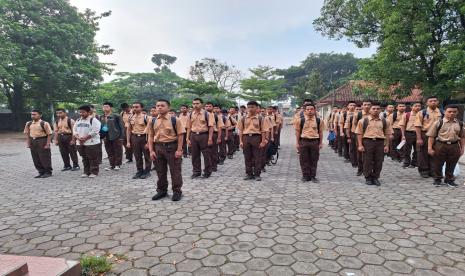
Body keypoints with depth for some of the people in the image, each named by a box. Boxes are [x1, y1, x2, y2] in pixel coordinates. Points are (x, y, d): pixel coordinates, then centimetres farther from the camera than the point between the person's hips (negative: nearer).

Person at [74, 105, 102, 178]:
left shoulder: (94, 120, -9)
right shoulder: (78, 121, 15)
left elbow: (94, 132, -16)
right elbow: (74, 130, 15)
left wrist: (85, 138, -17)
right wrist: (78, 137, -4)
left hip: (92, 143, -7)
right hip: (80, 143, 7)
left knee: (93, 159, -2)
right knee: (84, 158, 14)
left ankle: (94, 172, 7)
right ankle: (86, 172, 23)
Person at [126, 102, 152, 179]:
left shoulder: (146, 117, -10)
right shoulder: (130, 118, 6)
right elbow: (129, 130, 11)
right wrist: (128, 142, 5)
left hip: (144, 137, -4)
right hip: (134, 138, 5)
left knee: (147, 156, 6)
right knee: (137, 156, 11)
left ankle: (147, 171, 19)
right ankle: (139, 171, 24)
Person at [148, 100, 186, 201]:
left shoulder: (175, 120, -7)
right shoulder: (152, 121, 4)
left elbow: (180, 135, -8)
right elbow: (150, 136, 7)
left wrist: (179, 150, -13)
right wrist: (151, 151, 0)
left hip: (172, 147, -4)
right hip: (158, 147, 4)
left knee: (175, 171, 4)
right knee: (160, 171, 13)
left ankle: (177, 191, 17)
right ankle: (162, 191, 29)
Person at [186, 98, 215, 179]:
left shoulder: (207, 114, -6)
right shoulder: (191, 114, 8)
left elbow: (211, 127, -8)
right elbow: (189, 127, 12)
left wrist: (210, 139, -14)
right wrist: (188, 139, 8)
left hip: (203, 135, -4)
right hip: (193, 135, 4)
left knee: (206, 154, 4)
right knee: (195, 155, 9)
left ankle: (207, 172, 19)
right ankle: (196, 172, 22)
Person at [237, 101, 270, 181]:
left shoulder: (260, 118, -2)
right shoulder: (243, 118, 5)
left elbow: (263, 131, -2)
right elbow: (241, 130, 7)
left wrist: (263, 141, -8)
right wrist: (240, 141, 2)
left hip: (256, 137, -2)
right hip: (246, 137, 3)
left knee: (257, 157, 3)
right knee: (247, 157, 9)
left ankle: (257, 174, 13)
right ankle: (249, 174, 20)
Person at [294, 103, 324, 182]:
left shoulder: (319, 121, 1)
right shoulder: (301, 120, -1)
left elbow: (320, 132, 7)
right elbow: (298, 132, 3)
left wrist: (321, 143, 5)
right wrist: (297, 143, 2)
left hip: (314, 141, 1)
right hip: (304, 141, 0)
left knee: (314, 160, 6)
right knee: (304, 160, 5)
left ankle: (313, 176, 17)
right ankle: (305, 176, 16)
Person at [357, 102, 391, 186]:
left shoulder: (385, 121, 8)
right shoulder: (363, 121, 1)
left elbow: (387, 134, 11)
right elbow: (359, 133, 0)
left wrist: (386, 145, 6)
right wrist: (360, 145, -5)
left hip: (380, 142, 2)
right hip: (367, 141, -2)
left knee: (378, 161, 6)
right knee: (367, 161, 3)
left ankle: (375, 178, 20)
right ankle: (368, 178, 16)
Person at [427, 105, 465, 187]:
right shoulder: (438, 123, -5)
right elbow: (431, 136, -5)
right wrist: (430, 148, -9)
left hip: (454, 146, 3)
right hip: (440, 145, -3)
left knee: (451, 165, 12)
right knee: (438, 164, 6)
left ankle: (449, 179, 29)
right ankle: (437, 179, 23)